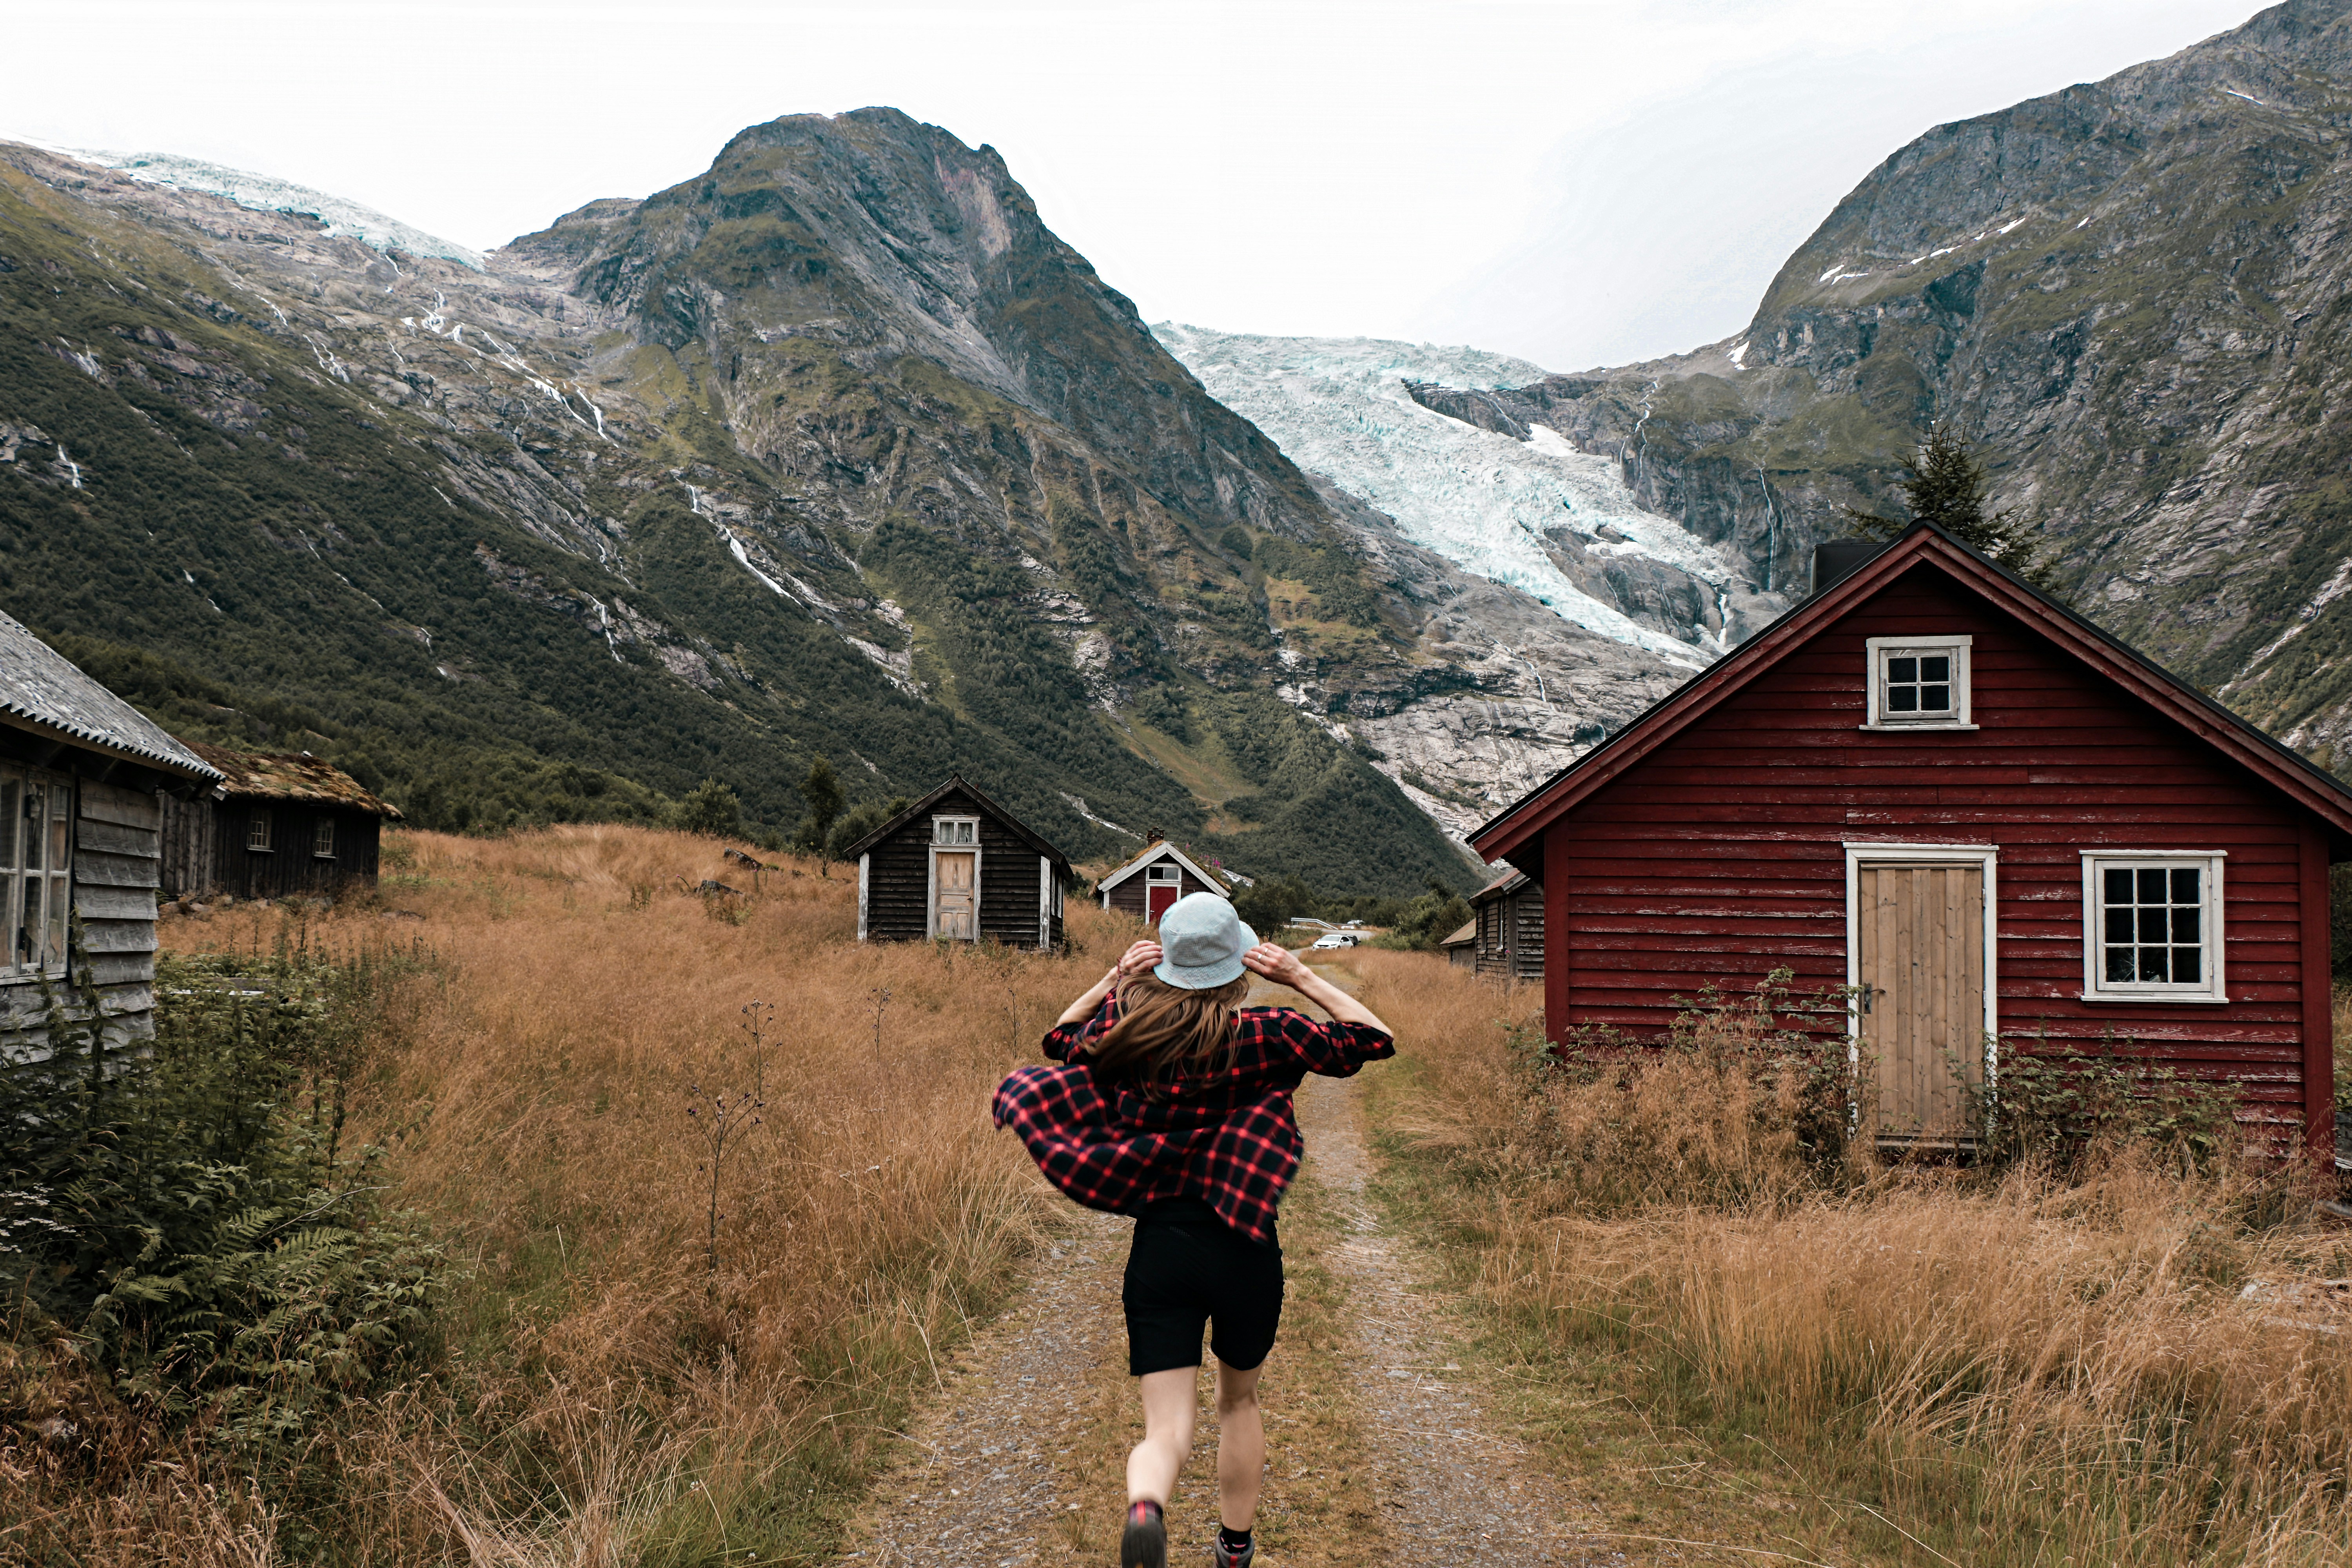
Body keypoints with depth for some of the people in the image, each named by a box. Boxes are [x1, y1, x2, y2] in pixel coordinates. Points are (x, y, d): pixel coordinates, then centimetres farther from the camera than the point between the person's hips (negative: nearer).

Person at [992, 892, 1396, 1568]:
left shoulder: (1122, 1022, -1)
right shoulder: (1266, 1036, -8)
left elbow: (1060, 1038, 21)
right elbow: (1374, 1039, 3)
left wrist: (1113, 979, 10)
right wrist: (1303, 979, -1)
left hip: (1159, 1247, 1)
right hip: (1244, 1251, -1)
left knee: (1165, 1432, 1)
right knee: (1239, 1399, 26)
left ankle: (1145, 1506, -32)